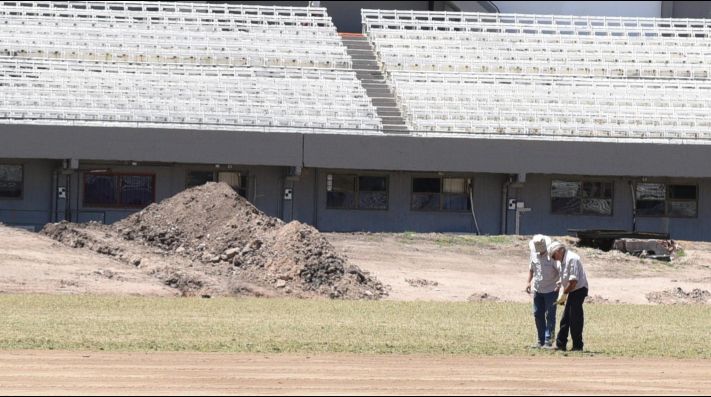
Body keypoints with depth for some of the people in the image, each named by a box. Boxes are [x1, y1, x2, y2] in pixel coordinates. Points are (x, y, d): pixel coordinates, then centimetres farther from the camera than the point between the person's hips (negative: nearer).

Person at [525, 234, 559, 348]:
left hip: (551, 290, -6)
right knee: (538, 314, 9)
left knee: (550, 315, -4)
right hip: (537, 289, 6)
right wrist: (529, 281, 9)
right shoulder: (534, 254, 3)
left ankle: (548, 341, -2)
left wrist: (559, 284, -27)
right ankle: (541, 341, 17)